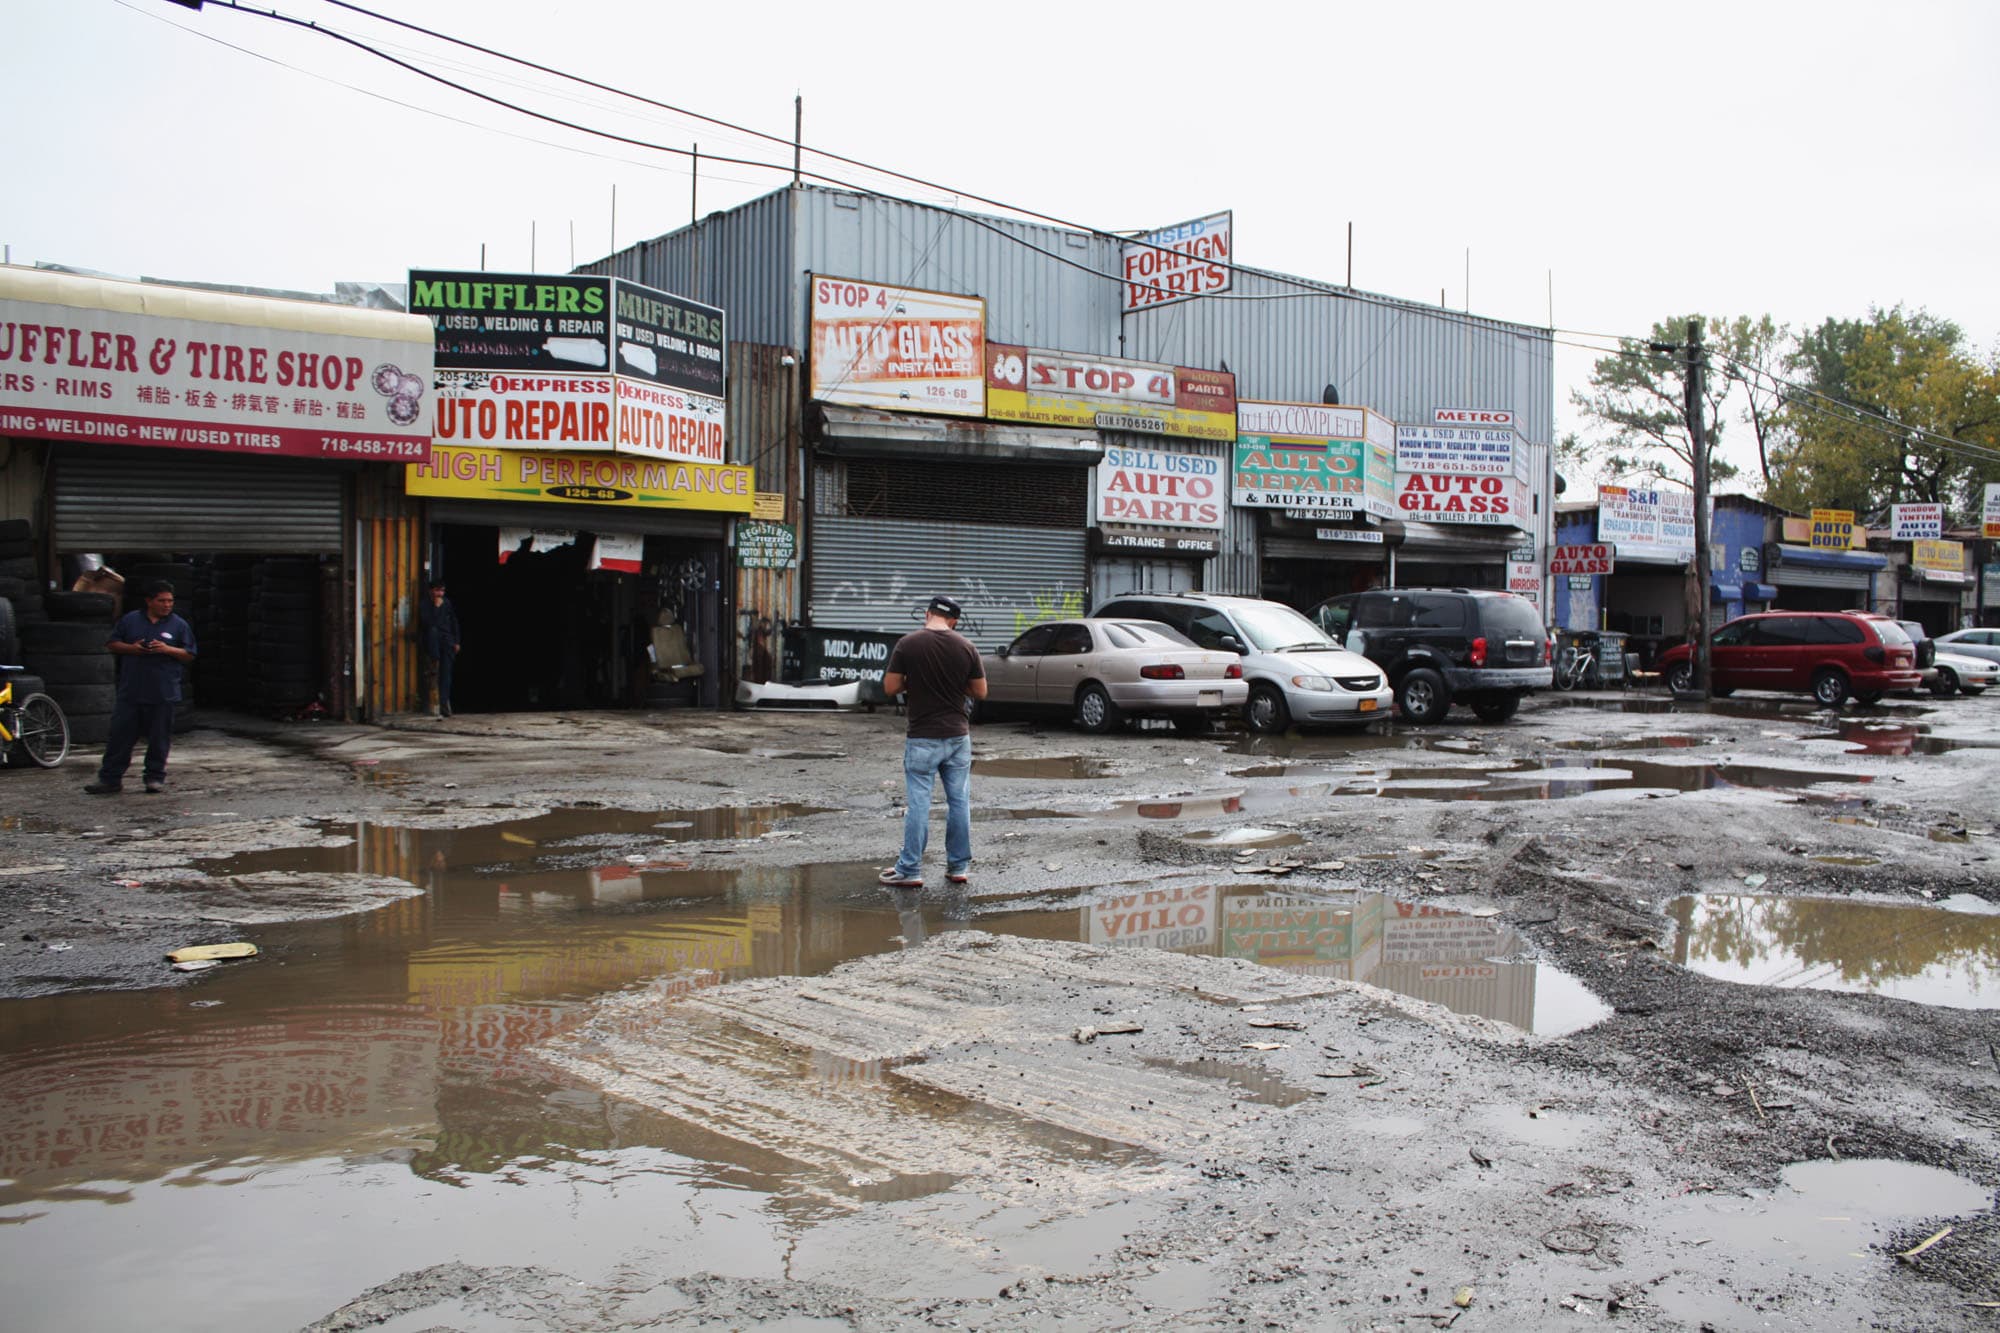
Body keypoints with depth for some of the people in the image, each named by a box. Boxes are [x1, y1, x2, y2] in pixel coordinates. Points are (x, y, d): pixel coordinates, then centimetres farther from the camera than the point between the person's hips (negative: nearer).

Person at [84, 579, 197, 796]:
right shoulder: (130, 620, 9)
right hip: (130, 692, 1)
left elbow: (189, 655, 4)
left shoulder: (179, 625, 5)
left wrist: (168, 649, -13)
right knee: (120, 735, 2)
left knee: (159, 738, 4)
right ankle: (110, 779, 7)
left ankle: (156, 777, 16)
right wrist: (131, 648, -7)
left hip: (162, 694, -1)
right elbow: (112, 644, 12)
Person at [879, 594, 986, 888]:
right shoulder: (966, 647, -1)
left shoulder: (907, 644, -9)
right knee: (959, 801, 10)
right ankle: (959, 866, 17)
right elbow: (980, 691, 5)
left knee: (918, 803, 1)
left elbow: (890, 688, -7)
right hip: (958, 735, 3)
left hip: (923, 738, -3)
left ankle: (910, 870, 6)